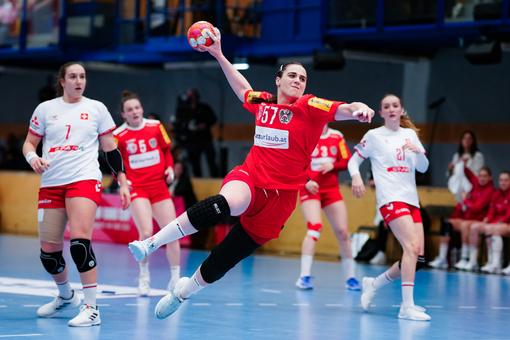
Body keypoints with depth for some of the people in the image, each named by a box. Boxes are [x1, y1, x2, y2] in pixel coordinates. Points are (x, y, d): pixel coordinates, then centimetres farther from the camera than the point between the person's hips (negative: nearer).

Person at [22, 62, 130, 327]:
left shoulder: (96, 108, 7)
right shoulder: (45, 109, 9)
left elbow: (111, 149, 10)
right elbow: (29, 143, 12)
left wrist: (123, 182, 5)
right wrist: (33, 158, -10)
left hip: (84, 179, -3)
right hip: (50, 184, 3)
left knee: (80, 240, -22)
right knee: (48, 249, 4)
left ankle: (91, 308, -18)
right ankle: (65, 295, 32)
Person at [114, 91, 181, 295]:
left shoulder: (156, 126, 2)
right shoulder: (118, 135, -5)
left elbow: (166, 150, 14)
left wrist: (170, 168, -2)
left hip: (160, 186, 3)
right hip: (137, 188, -3)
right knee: (146, 233, -19)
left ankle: (176, 279, 16)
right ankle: (144, 276, 3)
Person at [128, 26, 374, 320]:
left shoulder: (310, 107, -4)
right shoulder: (262, 102, 8)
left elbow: (344, 109, -22)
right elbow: (243, 89, 31)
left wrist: (360, 108, -45)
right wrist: (219, 54, 34)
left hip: (279, 195, -1)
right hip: (249, 178, 1)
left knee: (223, 261, 2)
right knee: (226, 203, -37)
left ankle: (184, 290, 30)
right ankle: (152, 242, -38)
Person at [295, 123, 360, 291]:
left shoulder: (337, 136, 5)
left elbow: (347, 161, 5)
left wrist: (332, 165, -14)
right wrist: (306, 181, -18)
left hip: (331, 189, 4)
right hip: (310, 189, -4)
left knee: (342, 231, 1)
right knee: (314, 227, -21)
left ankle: (351, 277, 13)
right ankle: (305, 276, -15)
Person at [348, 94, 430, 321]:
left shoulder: (410, 134, 14)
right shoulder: (374, 135, 3)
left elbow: (423, 168, 10)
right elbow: (354, 160, 7)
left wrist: (418, 151, -10)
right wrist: (356, 176, -13)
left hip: (411, 200, 6)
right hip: (390, 199, -6)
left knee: (418, 256, 2)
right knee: (412, 247, -24)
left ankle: (374, 284, 21)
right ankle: (407, 306, -25)